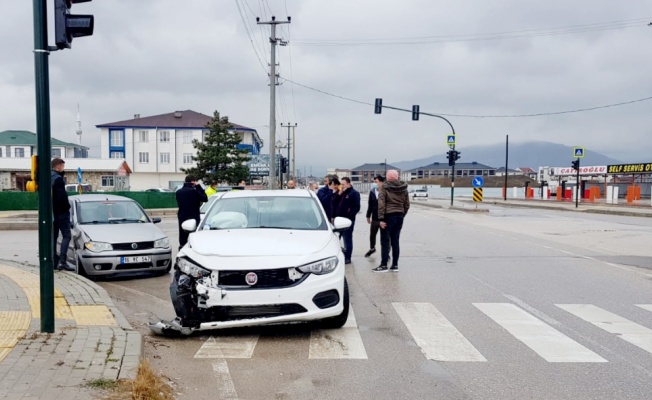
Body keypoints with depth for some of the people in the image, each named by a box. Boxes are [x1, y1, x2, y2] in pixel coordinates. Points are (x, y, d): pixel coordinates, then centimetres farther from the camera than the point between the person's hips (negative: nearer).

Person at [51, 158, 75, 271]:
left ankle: (54, 261, 14)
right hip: (61, 211, -9)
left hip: (51, 212, 9)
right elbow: (62, 196, -20)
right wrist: (67, 207, -7)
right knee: (66, 235, -7)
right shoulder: (58, 178, -14)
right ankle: (62, 261, -16)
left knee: (53, 236, 12)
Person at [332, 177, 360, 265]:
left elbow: (356, 208, -12)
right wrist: (339, 194, -3)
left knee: (347, 239, -1)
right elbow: (334, 203, 9)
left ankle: (347, 258, 5)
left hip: (348, 220, -7)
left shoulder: (354, 193, -6)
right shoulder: (340, 193, 16)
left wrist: (349, 216, -15)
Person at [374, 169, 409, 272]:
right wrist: (402, 215, 17)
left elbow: (381, 204, -14)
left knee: (385, 242, 0)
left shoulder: (384, 187, -8)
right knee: (395, 241, 10)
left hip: (388, 216, -5)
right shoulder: (403, 188, 8)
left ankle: (383, 265, 1)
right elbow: (407, 205, 9)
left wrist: (381, 218, -13)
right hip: (399, 216, 5)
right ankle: (395, 265, 13)